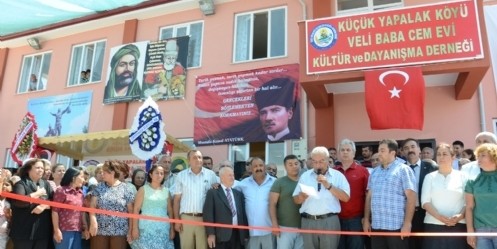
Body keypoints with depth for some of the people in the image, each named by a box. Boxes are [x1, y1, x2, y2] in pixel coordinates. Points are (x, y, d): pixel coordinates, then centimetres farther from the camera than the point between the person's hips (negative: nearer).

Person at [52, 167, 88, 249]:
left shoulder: (80, 193, 13)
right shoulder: (61, 191, -6)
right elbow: (55, 211, -8)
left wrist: (85, 228, 13)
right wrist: (56, 230, -11)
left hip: (77, 231, 6)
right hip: (64, 231, -6)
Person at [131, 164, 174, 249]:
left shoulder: (166, 191, 10)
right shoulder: (143, 189, 2)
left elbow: (170, 211, 12)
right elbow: (136, 210, -2)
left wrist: (172, 228, 8)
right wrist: (135, 228, -8)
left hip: (163, 229, 3)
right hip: (146, 228, -3)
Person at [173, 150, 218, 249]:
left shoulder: (211, 175, 3)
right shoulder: (181, 175, 5)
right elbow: (177, 199, 6)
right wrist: (177, 220, 1)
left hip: (204, 219, -1)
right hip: (186, 218, 1)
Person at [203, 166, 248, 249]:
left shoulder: (238, 194, 16)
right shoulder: (212, 192, 2)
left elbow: (243, 214, 15)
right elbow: (208, 214, -5)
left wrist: (245, 234, 10)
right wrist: (211, 234, -13)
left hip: (237, 234, 4)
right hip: (221, 235, -4)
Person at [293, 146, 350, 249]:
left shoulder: (338, 175, 5)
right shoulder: (305, 176, 12)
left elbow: (346, 197, -4)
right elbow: (296, 199, 11)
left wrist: (329, 185, -13)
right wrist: (302, 196, -12)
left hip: (329, 221, -2)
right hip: (308, 221, 3)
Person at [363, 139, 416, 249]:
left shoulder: (403, 170, -3)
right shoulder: (375, 172, 14)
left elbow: (411, 196, -10)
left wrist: (407, 223, -15)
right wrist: (366, 219, 10)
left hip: (396, 226, -5)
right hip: (376, 226, 5)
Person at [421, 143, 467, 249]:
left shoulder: (462, 176, 7)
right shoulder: (430, 177, 7)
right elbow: (425, 201, 0)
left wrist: (461, 215, -15)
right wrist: (439, 216, -15)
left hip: (457, 226, 0)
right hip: (433, 225, 0)